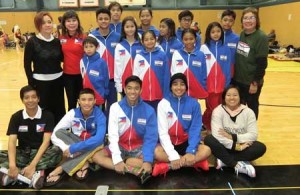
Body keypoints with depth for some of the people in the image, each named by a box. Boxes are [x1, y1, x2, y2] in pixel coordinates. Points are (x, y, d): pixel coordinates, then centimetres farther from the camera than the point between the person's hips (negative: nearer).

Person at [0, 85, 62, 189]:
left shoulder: (47, 116, -7)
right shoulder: (16, 117, -2)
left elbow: (46, 141, -16)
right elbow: (12, 142, -13)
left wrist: (33, 164, -30)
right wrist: (12, 165, -32)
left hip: (41, 152, -1)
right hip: (23, 153, 1)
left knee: (57, 151, -36)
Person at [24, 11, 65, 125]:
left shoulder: (57, 41, 4)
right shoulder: (32, 42, -9)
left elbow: (62, 58, 10)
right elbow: (27, 64, -7)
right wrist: (31, 83, -10)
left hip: (57, 80, 4)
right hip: (41, 82, -4)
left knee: (59, 110, 13)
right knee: (44, 111, 6)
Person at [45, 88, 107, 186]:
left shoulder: (99, 115, -22)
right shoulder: (73, 113, -16)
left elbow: (99, 139, -37)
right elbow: (54, 135, -20)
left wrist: (73, 148, -38)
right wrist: (67, 149, -37)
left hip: (91, 147, -2)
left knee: (98, 143, -37)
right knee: (59, 133, -24)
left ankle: (60, 169, -32)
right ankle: (83, 164, -28)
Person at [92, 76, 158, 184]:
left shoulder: (149, 110, -10)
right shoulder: (115, 107, -8)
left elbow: (151, 138, -14)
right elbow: (113, 135, -13)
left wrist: (148, 161, -30)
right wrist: (117, 159, -25)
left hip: (139, 148, -2)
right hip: (120, 147, 2)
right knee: (96, 156, -26)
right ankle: (137, 171, -34)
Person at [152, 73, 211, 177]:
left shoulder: (194, 103, -6)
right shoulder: (163, 103, -9)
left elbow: (195, 130, -9)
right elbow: (163, 132, -14)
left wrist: (191, 151, -26)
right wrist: (173, 156, -24)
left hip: (186, 143, 1)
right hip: (169, 144, -1)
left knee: (206, 150, -26)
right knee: (157, 152, -32)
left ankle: (168, 166, -23)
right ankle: (195, 162, -22)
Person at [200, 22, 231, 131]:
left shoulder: (226, 49, 3)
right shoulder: (204, 48, -3)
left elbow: (228, 69, 4)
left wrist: (227, 84, -1)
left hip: (221, 85, 2)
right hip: (208, 84, -2)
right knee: (212, 108, 1)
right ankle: (207, 128, 22)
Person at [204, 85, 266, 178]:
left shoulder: (248, 112, -4)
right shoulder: (218, 111, -11)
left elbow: (253, 135, -13)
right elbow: (217, 135, -23)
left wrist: (232, 137, -23)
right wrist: (236, 146, -26)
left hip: (242, 146, 2)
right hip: (225, 147, -2)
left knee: (261, 148, -25)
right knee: (208, 139, -30)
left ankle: (224, 160, -23)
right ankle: (238, 165, -28)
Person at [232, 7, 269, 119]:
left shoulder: (261, 37, -16)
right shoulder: (241, 34, 3)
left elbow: (262, 63, -17)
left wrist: (255, 82, -16)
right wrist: (233, 75, 10)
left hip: (251, 82, -6)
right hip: (237, 79, 6)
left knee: (252, 107, 13)